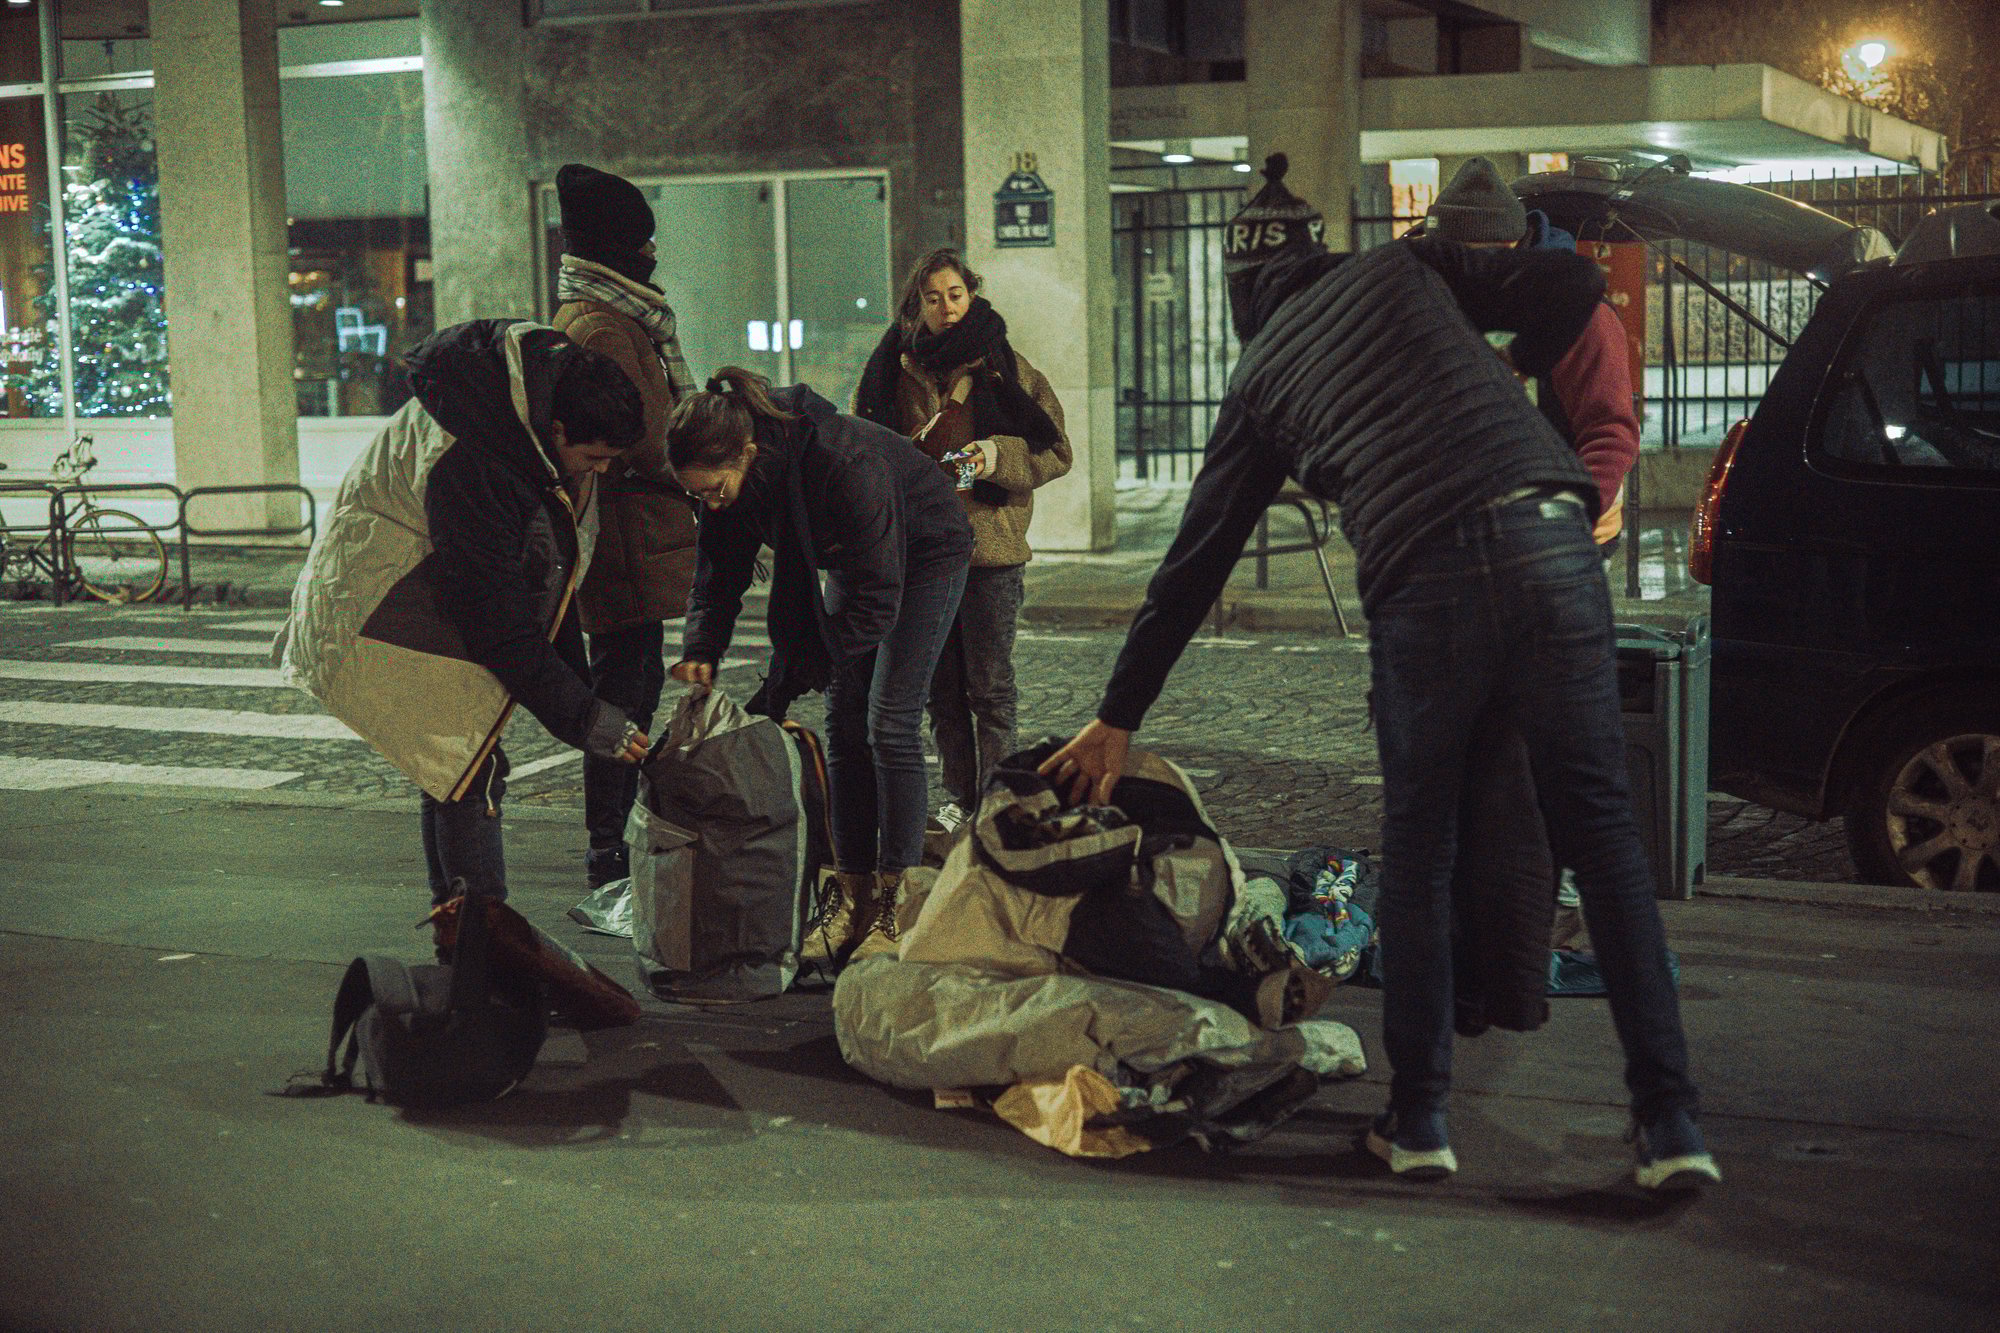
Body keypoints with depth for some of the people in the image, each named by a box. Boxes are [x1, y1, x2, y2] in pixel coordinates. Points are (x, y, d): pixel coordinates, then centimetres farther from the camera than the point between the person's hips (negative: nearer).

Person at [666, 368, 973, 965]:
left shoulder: (843, 465, -40)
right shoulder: (733, 473, -19)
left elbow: (875, 603, -37)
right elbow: (721, 567, -5)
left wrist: (787, 681, -38)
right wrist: (701, 647, -24)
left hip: (925, 552, -7)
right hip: (856, 558, 7)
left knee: (889, 721, -13)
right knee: (845, 722, 1)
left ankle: (895, 904, -6)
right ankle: (854, 899, 5)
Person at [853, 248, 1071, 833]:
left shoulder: (1004, 368, 0)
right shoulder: (897, 369, 9)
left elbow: (1056, 450, -1)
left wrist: (998, 457, -17)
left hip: (989, 544, -3)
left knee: (990, 686, -2)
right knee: (942, 686, 9)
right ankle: (959, 798, 18)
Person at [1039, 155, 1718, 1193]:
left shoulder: (1259, 377, 20)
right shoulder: (1403, 271, 22)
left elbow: (1192, 565, 22)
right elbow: (1575, 283, 11)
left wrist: (1118, 718, 29)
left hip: (1423, 586, -1)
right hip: (1548, 541, 1)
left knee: (1417, 847, 16)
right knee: (1599, 827, 6)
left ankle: (1418, 1118, 18)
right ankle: (1669, 1123, 5)